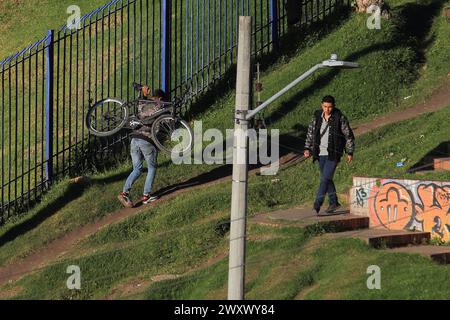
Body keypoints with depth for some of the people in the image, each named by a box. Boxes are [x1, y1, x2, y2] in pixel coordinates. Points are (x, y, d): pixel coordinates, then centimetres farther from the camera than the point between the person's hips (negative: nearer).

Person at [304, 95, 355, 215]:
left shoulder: (340, 118, -9)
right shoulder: (317, 117, 3)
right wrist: (307, 148, 7)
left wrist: (350, 152, 0)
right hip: (321, 154, 5)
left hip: (333, 154, -5)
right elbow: (310, 133, 15)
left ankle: (317, 204, -17)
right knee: (326, 179, 13)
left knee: (326, 178, -15)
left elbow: (349, 136, -1)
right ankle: (334, 202, 26)